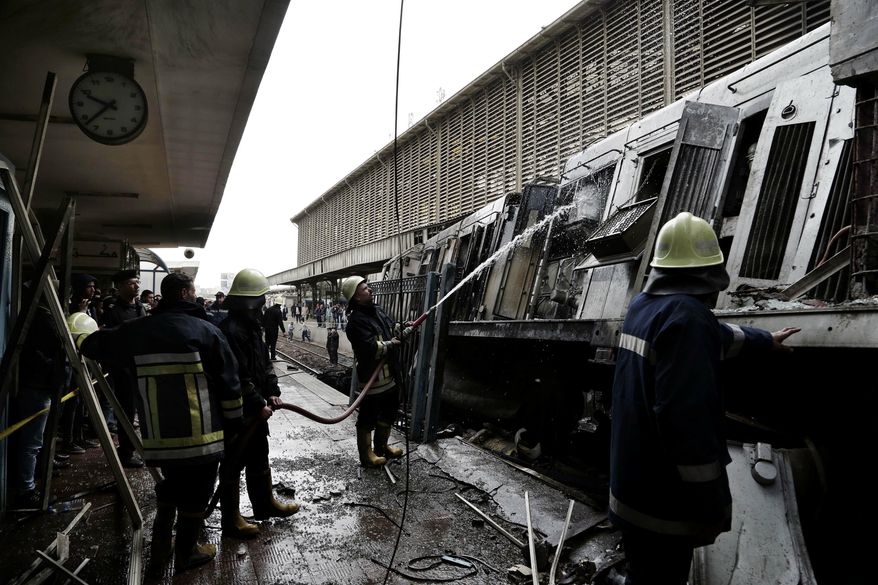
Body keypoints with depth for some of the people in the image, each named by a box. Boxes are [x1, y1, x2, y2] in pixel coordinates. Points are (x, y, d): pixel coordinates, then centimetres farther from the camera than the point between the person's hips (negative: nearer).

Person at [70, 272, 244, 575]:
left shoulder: (136, 331, 3)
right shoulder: (206, 330, -10)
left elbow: (94, 343, 19)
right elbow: (229, 383, -8)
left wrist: (76, 331, 42)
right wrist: (234, 422, 5)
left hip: (159, 436, 5)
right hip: (202, 436, -5)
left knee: (171, 483, 28)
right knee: (195, 492, 13)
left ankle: (160, 545, 35)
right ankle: (186, 552, 27)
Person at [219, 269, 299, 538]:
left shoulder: (252, 325, 8)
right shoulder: (230, 331, -25)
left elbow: (265, 363, 13)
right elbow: (238, 378, -28)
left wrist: (272, 392, 2)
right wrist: (259, 405, -20)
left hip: (255, 409, 10)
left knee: (259, 457, 22)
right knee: (233, 463, 5)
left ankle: (265, 503, 38)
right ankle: (231, 519, 20)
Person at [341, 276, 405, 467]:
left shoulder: (377, 310, 6)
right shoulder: (356, 320, -22)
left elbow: (392, 327, 21)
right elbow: (372, 348, -30)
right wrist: (390, 344, -15)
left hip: (389, 373, 10)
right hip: (371, 377, -9)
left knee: (388, 412, 23)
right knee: (367, 417, 5)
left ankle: (381, 447, 41)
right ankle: (366, 455, 20)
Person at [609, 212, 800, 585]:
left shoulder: (643, 306, 6)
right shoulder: (686, 316, -23)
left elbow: (714, 336, 25)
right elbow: (687, 419, -29)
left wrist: (766, 339, 41)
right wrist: (711, 505, -20)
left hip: (631, 485, 8)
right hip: (662, 499, -8)